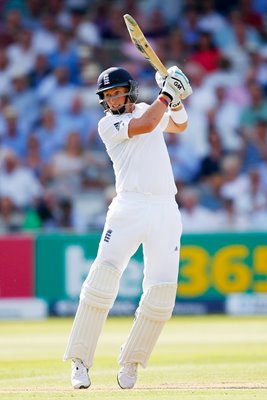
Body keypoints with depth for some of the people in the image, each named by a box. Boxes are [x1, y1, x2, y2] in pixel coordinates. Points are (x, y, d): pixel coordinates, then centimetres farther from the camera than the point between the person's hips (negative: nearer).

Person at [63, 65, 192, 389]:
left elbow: (180, 125, 35)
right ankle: (80, 362, -14)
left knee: (162, 288, -7)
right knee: (104, 274, -20)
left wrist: (177, 101, 15)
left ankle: (130, 364, 8)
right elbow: (145, 125, -13)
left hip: (166, 210, 4)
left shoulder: (147, 109, 19)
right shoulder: (108, 124, 2)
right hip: (129, 207, -4)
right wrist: (167, 93, -5)